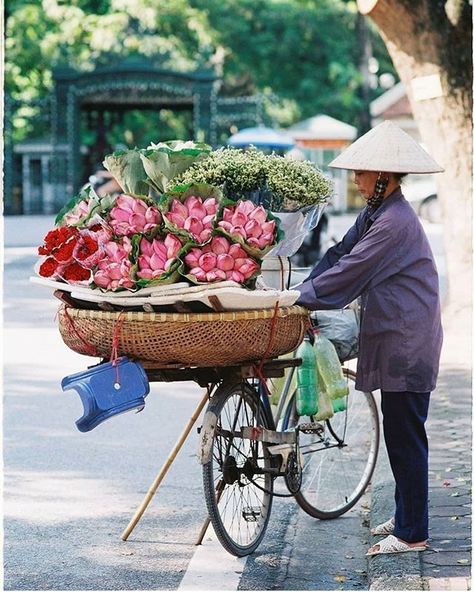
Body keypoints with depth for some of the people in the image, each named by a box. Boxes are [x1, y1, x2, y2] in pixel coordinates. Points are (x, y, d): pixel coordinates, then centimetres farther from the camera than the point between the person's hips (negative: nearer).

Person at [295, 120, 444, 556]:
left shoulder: (395, 223, -20)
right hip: (397, 338, 10)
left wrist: (299, 300, -14)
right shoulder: (375, 214, 11)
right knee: (401, 434, 16)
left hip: (407, 343, -10)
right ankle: (406, 516, 26)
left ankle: (412, 534, 2)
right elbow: (340, 255, 12)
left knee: (405, 436, -5)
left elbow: (349, 273, -21)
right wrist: (301, 292, 1)